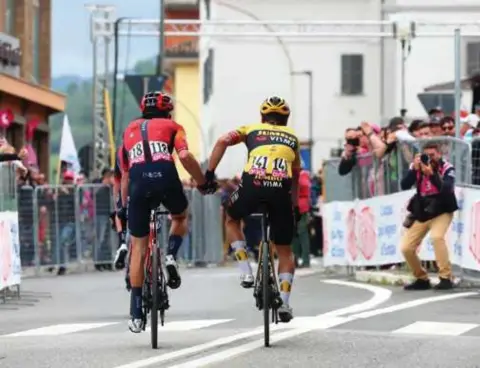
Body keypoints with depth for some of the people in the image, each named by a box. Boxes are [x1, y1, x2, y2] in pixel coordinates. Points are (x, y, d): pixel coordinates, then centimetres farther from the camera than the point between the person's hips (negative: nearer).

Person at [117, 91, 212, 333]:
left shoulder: (129, 130, 31)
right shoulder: (172, 126, 22)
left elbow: (125, 175, 34)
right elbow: (185, 156, 3)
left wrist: (123, 207, 43)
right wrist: (203, 183, 15)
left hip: (139, 182, 2)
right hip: (165, 177, -2)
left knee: (138, 247, 12)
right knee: (180, 217, 33)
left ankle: (136, 314, 9)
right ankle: (171, 256, 4)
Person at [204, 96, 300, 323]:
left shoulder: (252, 130, 25)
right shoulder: (292, 137, 30)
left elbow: (222, 142, 9)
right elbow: (296, 174, 33)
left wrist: (209, 174, 9)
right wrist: (295, 204, 43)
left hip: (253, 184, -1)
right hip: (281, 189, 1)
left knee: (232, 220, 32)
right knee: (284, 250, 17)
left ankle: (246, 271, 15)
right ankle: (284, 302, 4)